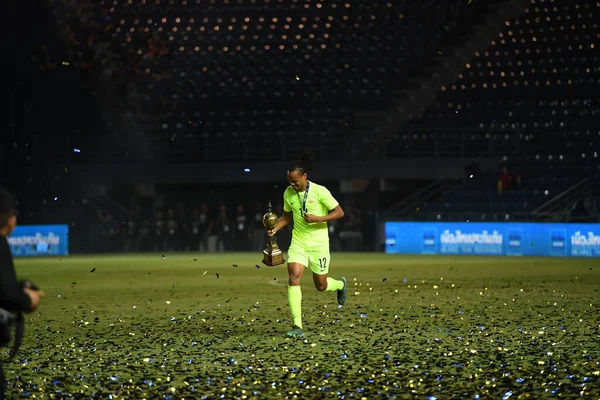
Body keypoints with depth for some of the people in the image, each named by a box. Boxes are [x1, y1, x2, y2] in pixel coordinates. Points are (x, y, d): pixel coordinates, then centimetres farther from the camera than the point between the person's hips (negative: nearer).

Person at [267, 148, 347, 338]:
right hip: (298, 243, 3)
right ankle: (297, 326, -19)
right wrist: (275, 228, -3)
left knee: (321, 286, 6)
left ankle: (340, 284, 46)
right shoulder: (288, 193, 0)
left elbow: (339, 212, -9)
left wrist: (317, 218, -22)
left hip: (319, 244, -3)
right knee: (293, 276, -19)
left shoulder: (320, 191, -14)